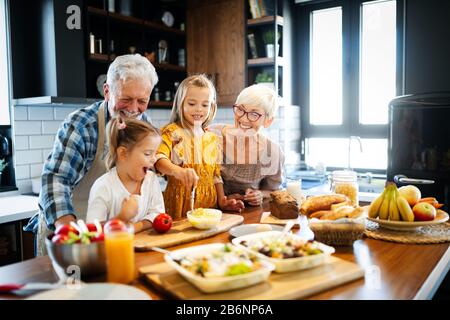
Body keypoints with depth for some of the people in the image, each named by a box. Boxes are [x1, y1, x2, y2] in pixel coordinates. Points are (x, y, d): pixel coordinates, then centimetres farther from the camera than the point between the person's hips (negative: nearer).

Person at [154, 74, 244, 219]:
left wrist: (222, 201, 10)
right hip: (180, 204, -4)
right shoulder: (172, 132, -2)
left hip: (208, 204, 4)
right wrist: (178, 171, -37)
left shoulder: (211, 138, 15)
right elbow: (159, 159, -19)